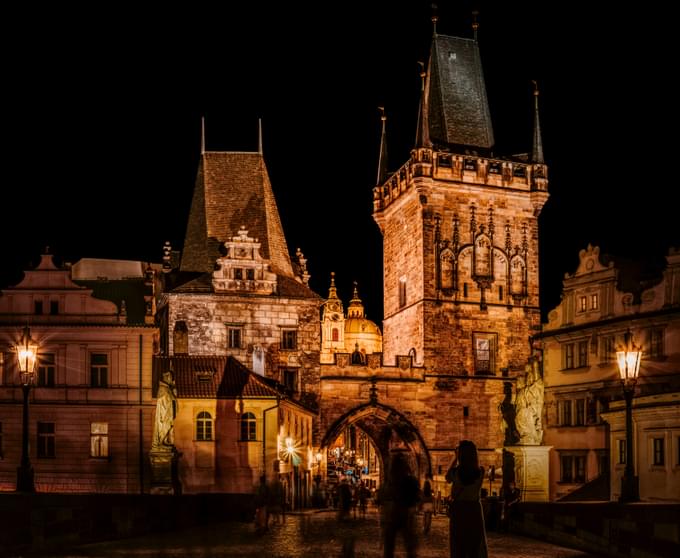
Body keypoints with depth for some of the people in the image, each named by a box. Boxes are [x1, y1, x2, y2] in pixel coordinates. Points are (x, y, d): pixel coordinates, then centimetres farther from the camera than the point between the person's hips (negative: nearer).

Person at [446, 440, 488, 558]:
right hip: (474, 509, 1)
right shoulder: (480, 471, -8)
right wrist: (470, 454, 15)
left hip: (458, 509, -1)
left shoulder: (455, 471, -13)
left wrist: (455, 459, 13)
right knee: (476, 546, 10)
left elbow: (448, 478, 10)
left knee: (458, 545, 6)